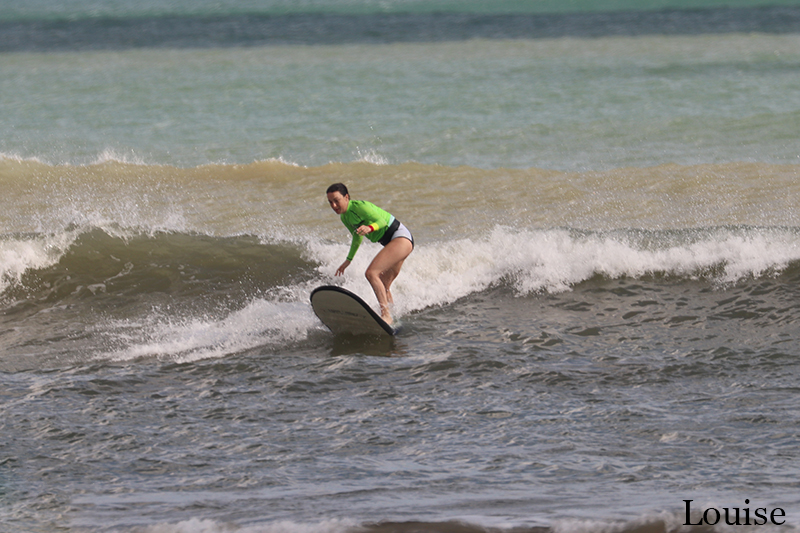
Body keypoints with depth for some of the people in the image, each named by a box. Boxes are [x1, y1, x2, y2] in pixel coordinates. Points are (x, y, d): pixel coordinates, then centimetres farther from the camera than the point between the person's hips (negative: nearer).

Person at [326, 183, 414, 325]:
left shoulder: (358, 206, -18)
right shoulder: (344, 217, 9)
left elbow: (382, 221, -26)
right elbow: (357, 237, 26)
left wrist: (370, 227, -45)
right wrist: (348, 260, 31)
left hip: (401, 237, -11)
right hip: (390, 243, 11)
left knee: (371, 273, -24)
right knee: (383, 287, 16)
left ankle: (386, 315, -30)